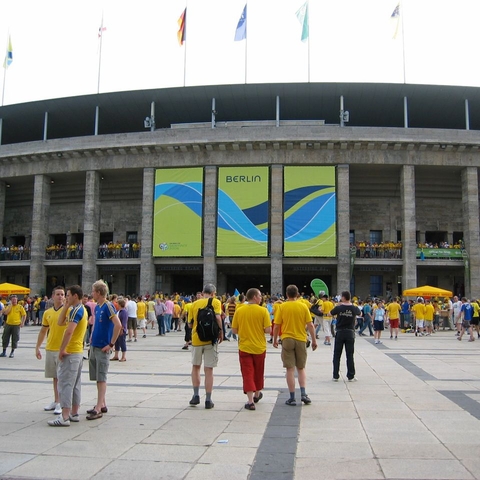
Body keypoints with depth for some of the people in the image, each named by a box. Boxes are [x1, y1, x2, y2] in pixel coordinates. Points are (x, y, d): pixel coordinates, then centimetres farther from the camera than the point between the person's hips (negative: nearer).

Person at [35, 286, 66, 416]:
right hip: (50, 349, 5)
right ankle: (56, 401, 24)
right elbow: (43, 331, 16)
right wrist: (37, 347, 15)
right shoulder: (47, 313, 9)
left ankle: (61, 403, 5)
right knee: (55, 376, 14)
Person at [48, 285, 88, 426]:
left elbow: (69, 331, -28)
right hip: (78, 352, 10)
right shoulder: (81, 309, 16)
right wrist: (66, 306, 8)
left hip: (70, 353, -10)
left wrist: (61, 350, -22)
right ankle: (74, 413, 18)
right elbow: (60, 322, 17)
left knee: (65, 383, -8)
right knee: (75, 383, 12)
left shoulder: (76, 310, -16)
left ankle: (64, 417, -8)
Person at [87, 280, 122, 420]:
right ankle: (103, 404, 22)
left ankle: (98, 409, -2)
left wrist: (111, 344, -19)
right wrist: (92, 340, 14)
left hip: (102, 348, -9)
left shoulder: (108, 306, -14)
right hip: (94, 346, 9)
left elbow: (118, 325, -23)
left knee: (101, 378, -5)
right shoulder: (97, 307, 11)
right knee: (97, 377, 13)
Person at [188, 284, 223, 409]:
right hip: (210, 339, -2)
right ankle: (208, 400, 8)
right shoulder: (216, 302, -3)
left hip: (196, 339, 2)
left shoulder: (195, 303, 4)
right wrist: (220, 331, -6)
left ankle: (196, 395, 17)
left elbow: (190, 324, 5)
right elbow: (217, 317, -19)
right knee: (208, 370, 5)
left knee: (195, 367, 20)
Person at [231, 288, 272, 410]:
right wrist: (260, 329, 7)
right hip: (259, 347, 0)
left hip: (244, 347, 0)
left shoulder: (239, 311, -4)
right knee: (258, 373, 19)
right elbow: (268, 330, -13)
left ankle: (250, 401, -7)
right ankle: (257, 395, 37)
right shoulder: (263, 311, -10)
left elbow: (234, 330, -1)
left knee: (247, 373, 2)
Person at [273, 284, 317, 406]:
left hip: (287, 340, -1)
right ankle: (303, 394, 3)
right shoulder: (303, 306, -1)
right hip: (301, 340, 1)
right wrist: (314, 340, 7)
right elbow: (310, 325, -3)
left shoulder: (281, 307, -4)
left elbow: (276, 326, -3)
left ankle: (292, 398, 5)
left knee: (290, 369, 3)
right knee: (301, 368, 16)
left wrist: (275, 340, 11)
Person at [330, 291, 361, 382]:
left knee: (337, 355, 7)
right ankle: (350, 376, 10)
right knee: (350, 355, 7)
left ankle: (335, 376, 9)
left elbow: (331, 313, 7)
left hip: (340, 333, -1)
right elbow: (359, 313, 17)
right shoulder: (354, 308, -6)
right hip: (350, 333, 1)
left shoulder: (338, 308, -9)